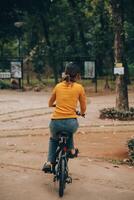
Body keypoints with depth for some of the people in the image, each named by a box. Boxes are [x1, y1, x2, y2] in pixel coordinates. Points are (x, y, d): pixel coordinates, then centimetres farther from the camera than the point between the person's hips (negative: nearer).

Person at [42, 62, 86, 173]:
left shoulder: (58, 86, 9)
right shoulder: (79, 87, 2)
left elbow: (50, 104, 23)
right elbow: (83, 109, 8)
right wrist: (81, 113, 31)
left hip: (55, 123, 1)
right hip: (71, 123, -1)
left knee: (53, 139, 33)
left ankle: (49, 162, 18)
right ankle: (72, 149, 29)